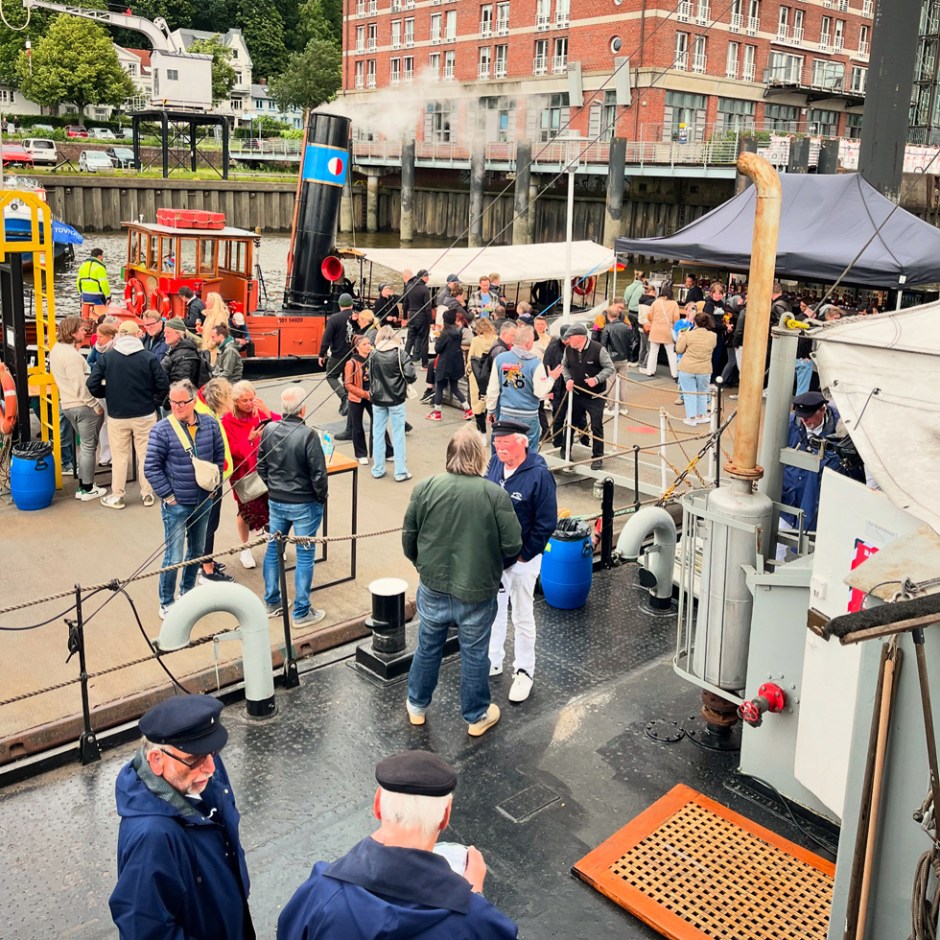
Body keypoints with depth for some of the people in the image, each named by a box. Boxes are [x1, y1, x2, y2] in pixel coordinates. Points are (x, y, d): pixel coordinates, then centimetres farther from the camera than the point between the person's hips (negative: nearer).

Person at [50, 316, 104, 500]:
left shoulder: (56, 349, 8)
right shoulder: (72, 355, -22)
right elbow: (81, 387, -21)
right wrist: (96, 406, -14)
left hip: (67, 404, 9)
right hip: (83, 406, -9)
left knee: (86, 445, 20)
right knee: (89, 446, 2)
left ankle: (84, 484, 25)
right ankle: (87, 489, 9)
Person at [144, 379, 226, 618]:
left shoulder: (210, 424, -3)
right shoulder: (162, 430, -15)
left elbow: (219, 456, 10)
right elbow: (151, 467, -12)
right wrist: (168, 496, -12)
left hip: (204, 501, 5)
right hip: (176, 504, -5)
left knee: (197, 550, 19)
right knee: (174, 557, -3)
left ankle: (188, 591, 39)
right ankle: (166, 603, 14)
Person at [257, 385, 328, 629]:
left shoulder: (269, 430, -5)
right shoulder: (308, 435, -22)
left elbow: (261, 466, 5)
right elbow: (318, 473, -18)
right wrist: (321, 499, -2)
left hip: (275, 501, 5)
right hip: (305, 504, -5)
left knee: (272, 550, 19)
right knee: (304, 556, 6)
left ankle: (272, 603, 32)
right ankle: (301, 613, 14)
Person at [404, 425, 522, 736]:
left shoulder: (425, 488, -10)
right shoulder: (496, 495, -17)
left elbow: (409, 538, -1)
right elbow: (512, 546, -13)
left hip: (433, 588, 2)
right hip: (477, 592, -2)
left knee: (428, 648, 22)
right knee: (474, 655, 16)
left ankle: (417, 706, 40)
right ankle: (477, 716, 33)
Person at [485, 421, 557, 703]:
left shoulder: (539, 475, -21)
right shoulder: (494, 463, -5)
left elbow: (546, 523, -16)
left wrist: (524, 555, -12)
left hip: (521, 559, -5)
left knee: (522, 617, 9)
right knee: (493, 611, 20)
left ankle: (524, 671, 26)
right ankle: (493, 661, 39)